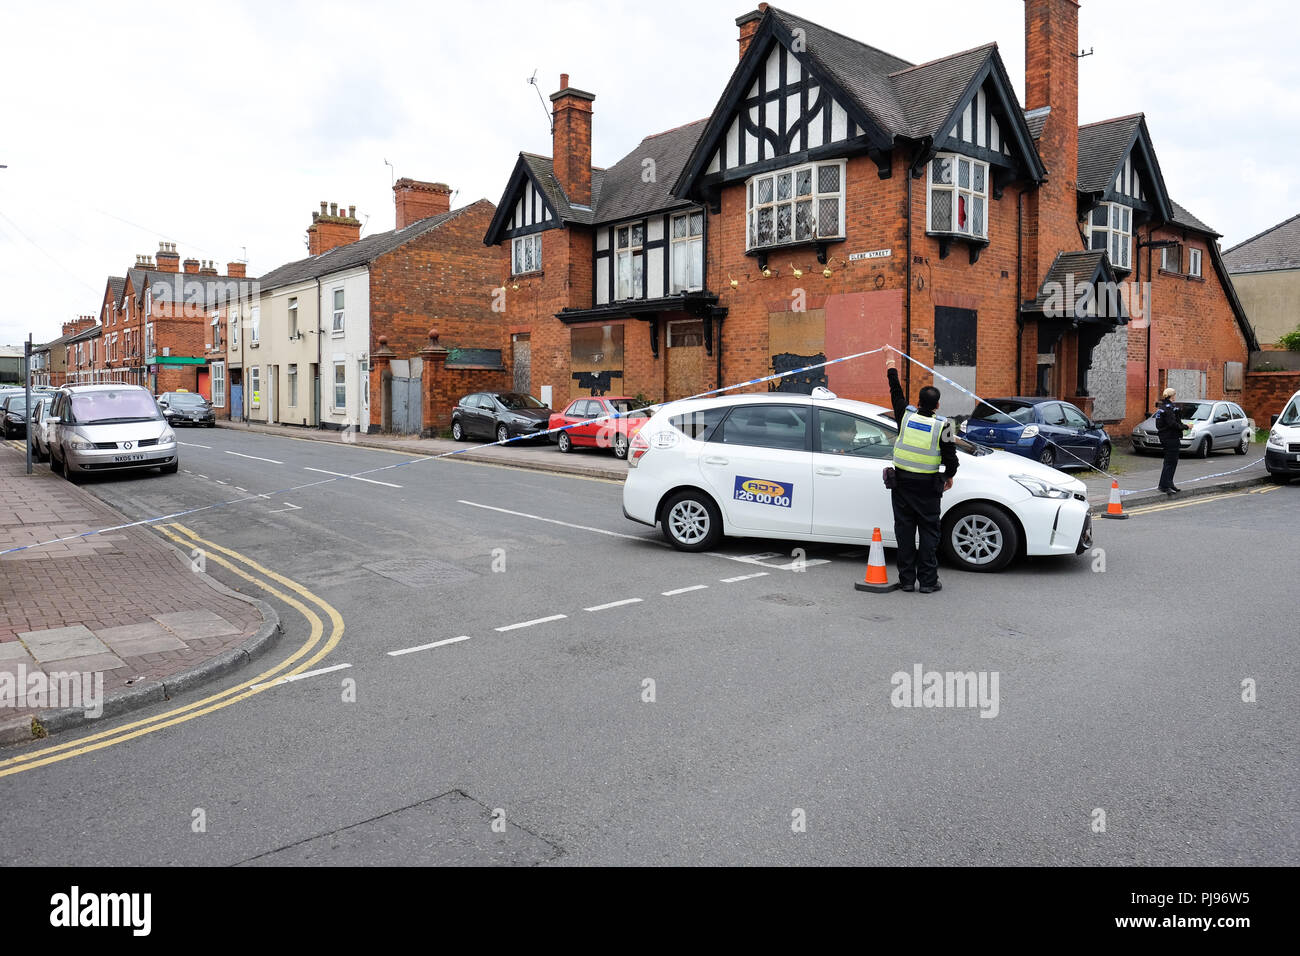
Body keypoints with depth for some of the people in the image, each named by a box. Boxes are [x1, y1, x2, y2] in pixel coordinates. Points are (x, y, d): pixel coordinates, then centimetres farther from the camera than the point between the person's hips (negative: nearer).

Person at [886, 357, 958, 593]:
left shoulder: (906, 415, -1)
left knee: (904, 529, 7)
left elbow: (897, 395, 18)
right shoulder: (942, 425, -7)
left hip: (902, 482, 2)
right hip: (928, 486, -2)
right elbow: (950, 456, -4)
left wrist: (892, 372, 34)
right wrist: (949, 476, 16)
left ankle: (907, 579, 10)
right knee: (929, 531, 5)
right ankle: (928, 581, 5)